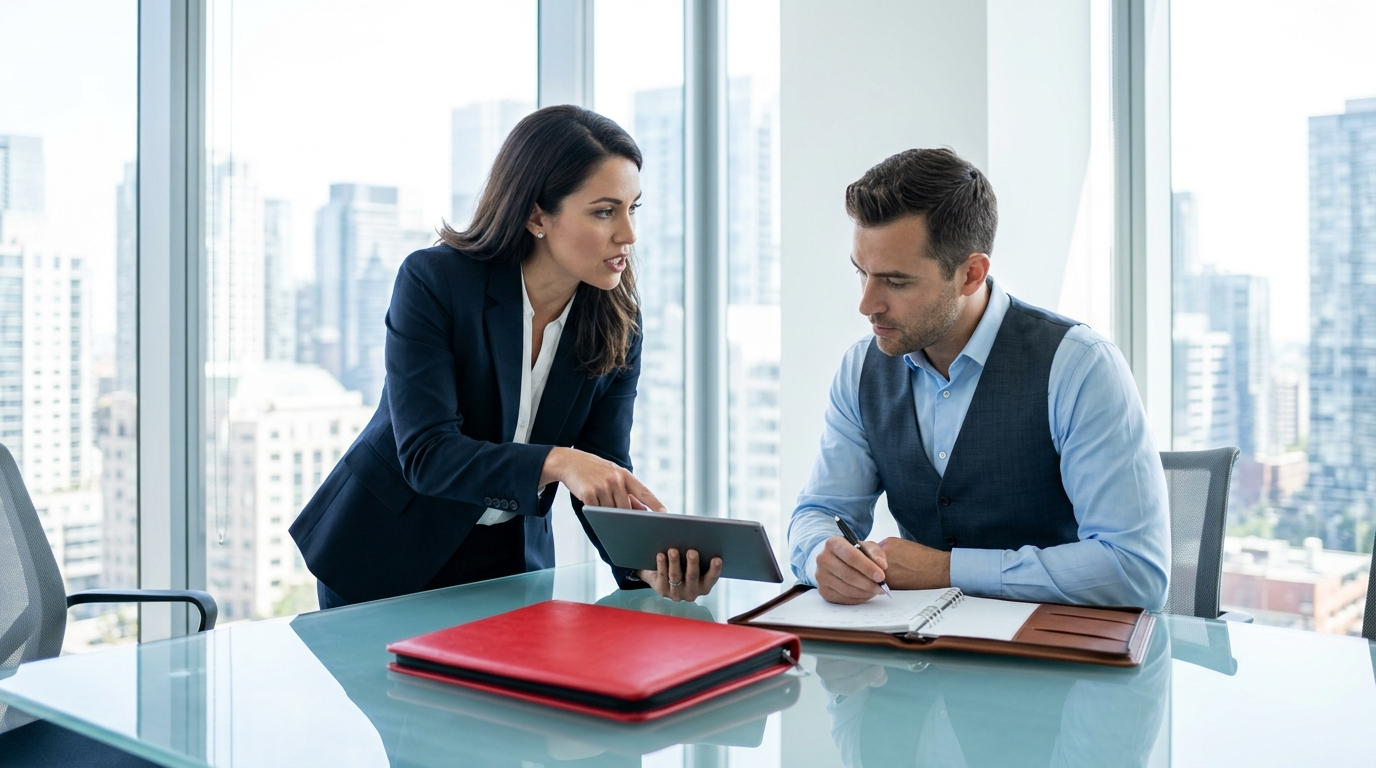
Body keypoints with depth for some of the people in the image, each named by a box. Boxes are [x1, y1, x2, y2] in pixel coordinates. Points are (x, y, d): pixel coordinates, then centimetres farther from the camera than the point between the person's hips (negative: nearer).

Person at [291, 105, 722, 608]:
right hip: (386, 549, -3)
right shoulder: (432, 281, -21)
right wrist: (554, 461, -42)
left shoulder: (617, 326, -9)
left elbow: (606, 481, -12)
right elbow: (424, 453, -27)